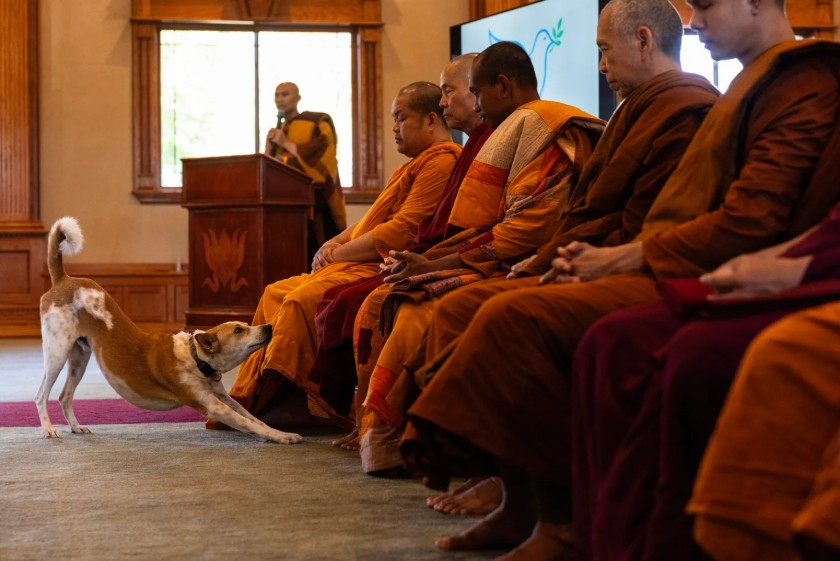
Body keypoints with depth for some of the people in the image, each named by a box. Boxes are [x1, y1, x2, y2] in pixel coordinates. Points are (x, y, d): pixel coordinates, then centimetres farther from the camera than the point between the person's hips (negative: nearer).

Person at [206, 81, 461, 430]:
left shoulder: (442, 161, -11)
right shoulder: (416, 164, 24)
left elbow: (402, 232, -20)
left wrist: (340, 252, -11)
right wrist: (335, 243, 5)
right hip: (356, 265, 11)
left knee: (302, 299, -28)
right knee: (276, 294, 7)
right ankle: (247, 398, 2)